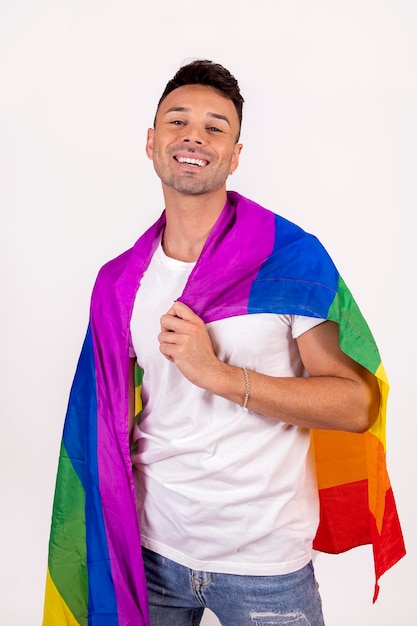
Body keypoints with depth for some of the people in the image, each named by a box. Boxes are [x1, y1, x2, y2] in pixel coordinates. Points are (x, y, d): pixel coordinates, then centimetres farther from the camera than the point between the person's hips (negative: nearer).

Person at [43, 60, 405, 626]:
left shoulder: (292, 258, -13)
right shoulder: (121, 282, -1)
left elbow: (358, 405, -15)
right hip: (153, 549, 4)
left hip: (265, 560, -3)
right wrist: (111, 545, 11)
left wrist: (219, 373, -25)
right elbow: (118, 418, 9)